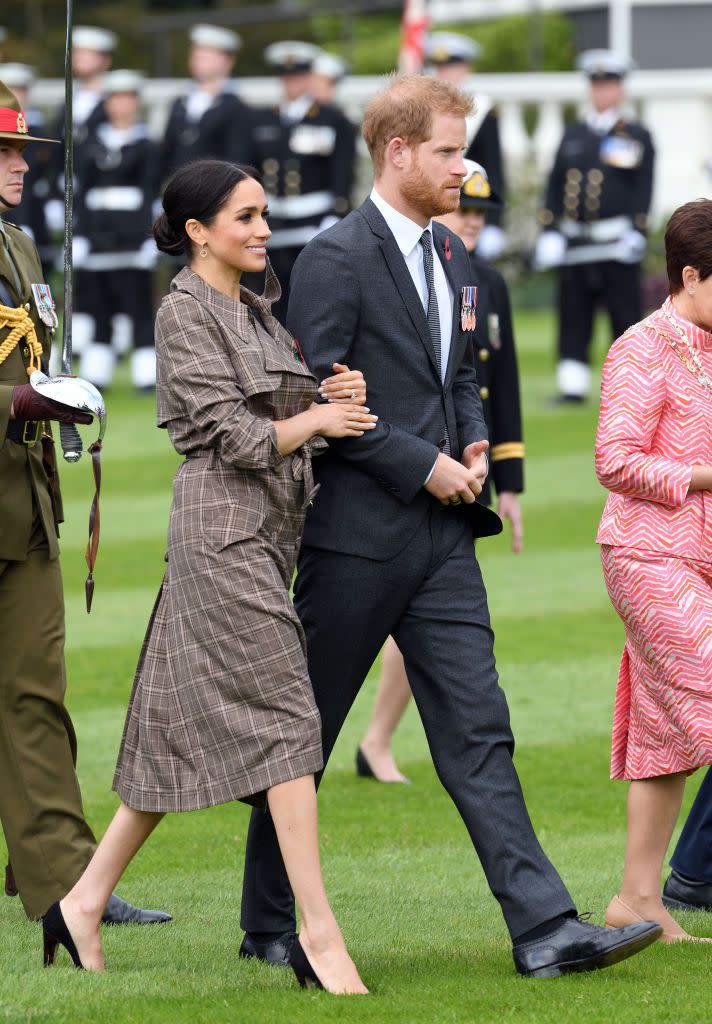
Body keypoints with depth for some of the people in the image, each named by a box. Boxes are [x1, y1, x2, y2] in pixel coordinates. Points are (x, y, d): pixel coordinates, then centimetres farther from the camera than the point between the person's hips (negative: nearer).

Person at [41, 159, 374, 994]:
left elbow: (285, 418, 17)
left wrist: (332, 398, -2)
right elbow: (235, 435, -14)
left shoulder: (255, 312, 18)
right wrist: (315, 419, -3)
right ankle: (318, 931, -14)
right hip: (222, 525, -9)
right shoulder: (186, 310, -8)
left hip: (266, 529, 9)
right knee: (281, 719, -12)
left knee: (186, 725, 10)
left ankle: (85, 901, 16)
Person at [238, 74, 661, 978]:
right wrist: (424, 465, -15)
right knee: (305, 734, 5)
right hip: (355, 535, -7)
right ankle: (267, 926, 18)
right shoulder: (336, 257, -12)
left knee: (478, 731, -1)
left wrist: (474, 444, 4)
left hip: (441, 533, 7)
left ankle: (545, 929, -7)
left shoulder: (449, 256, 14)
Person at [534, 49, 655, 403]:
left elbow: (643, 189, -2)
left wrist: (636, 231, -14)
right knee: (572, 317, 3)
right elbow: (555, 186, 12)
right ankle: (572, 385, 7)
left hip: (616, 241, -4)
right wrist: (548, 231, 3)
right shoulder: (573, 135, 15)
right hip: (574, 239, 4)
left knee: (625, 315, -2)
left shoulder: (637, 136, 4)